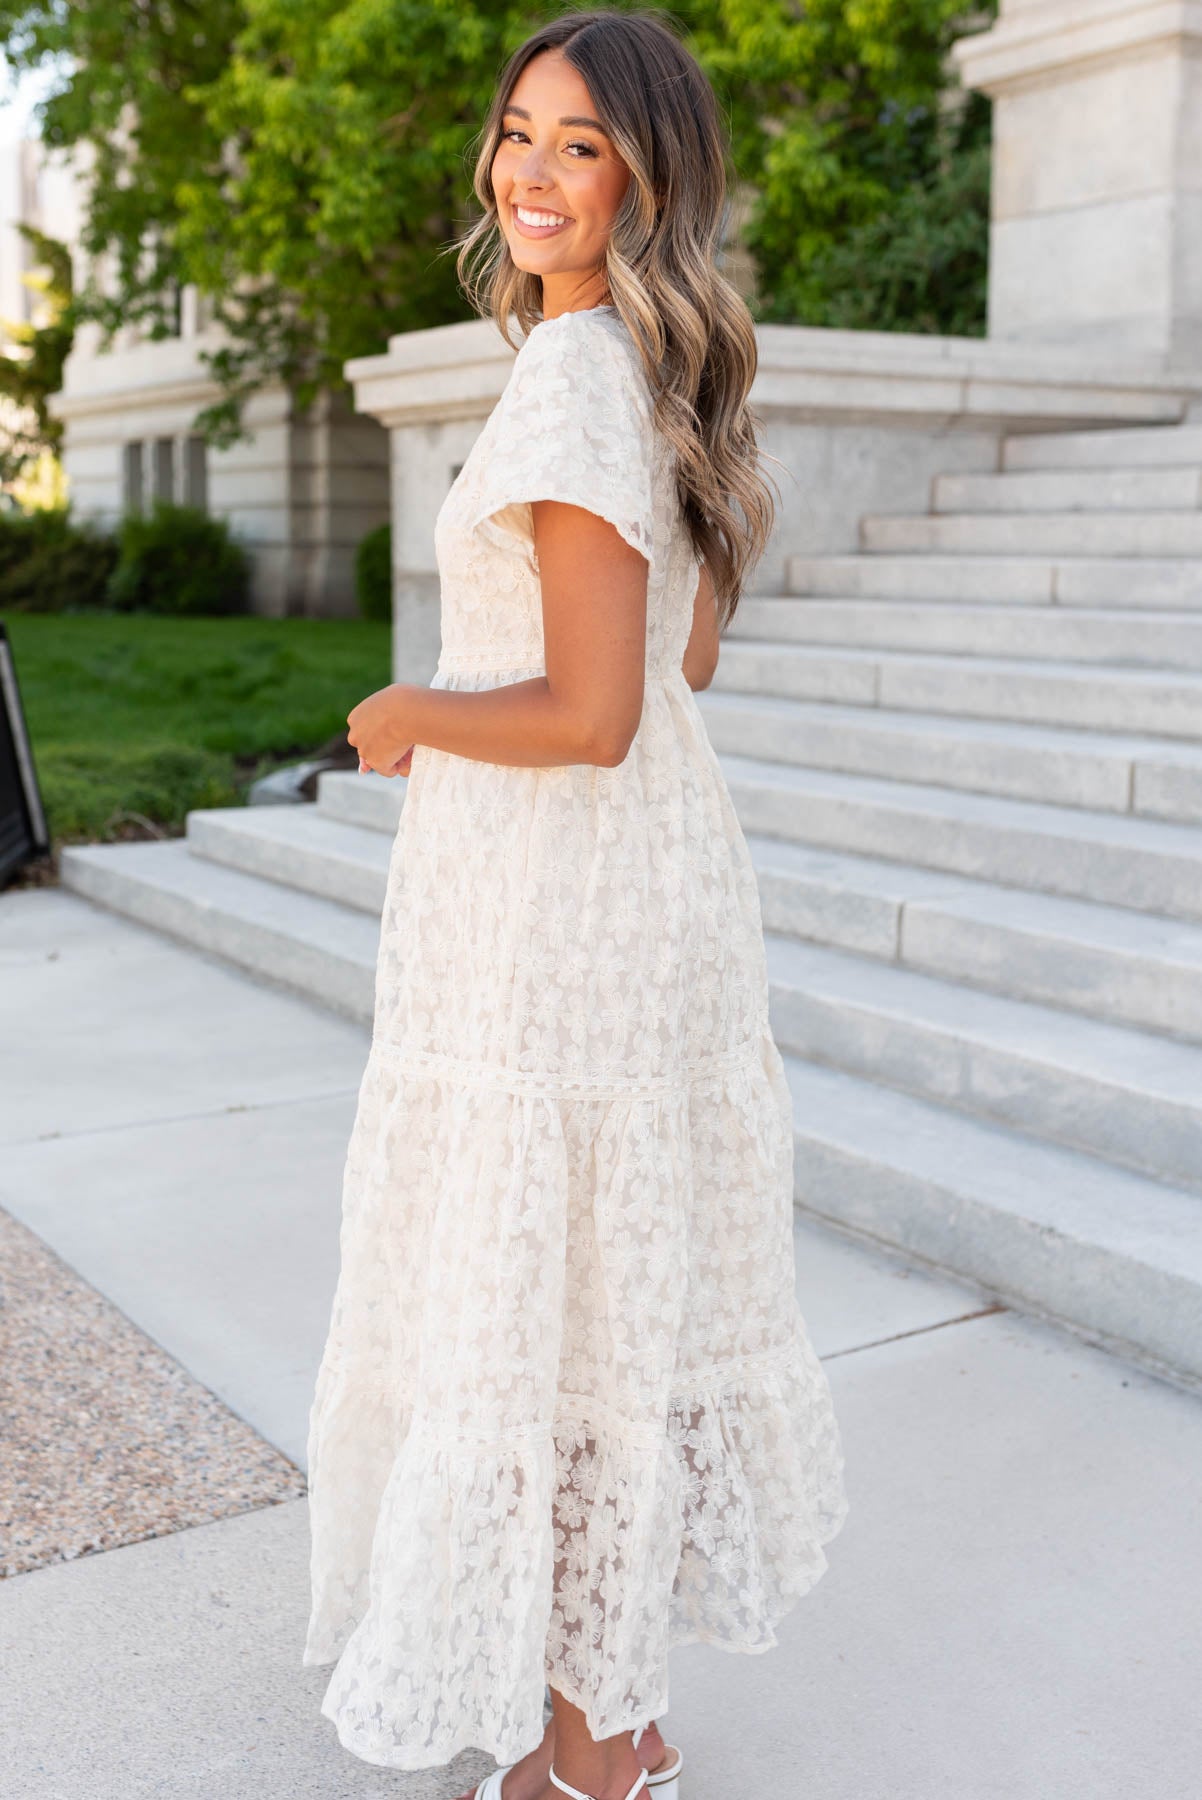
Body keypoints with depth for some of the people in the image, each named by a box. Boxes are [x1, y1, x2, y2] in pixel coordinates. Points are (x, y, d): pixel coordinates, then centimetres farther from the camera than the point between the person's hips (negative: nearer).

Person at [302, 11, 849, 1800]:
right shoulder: (677, 374, 12)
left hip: (553, 892, -10)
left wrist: (410, 716, -7)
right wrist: (458, 703, 19)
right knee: (640, 1263, 18)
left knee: (534, 1290, 4)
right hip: (669, 854, 10)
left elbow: (591, 714, -23)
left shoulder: (571, 375, -18)